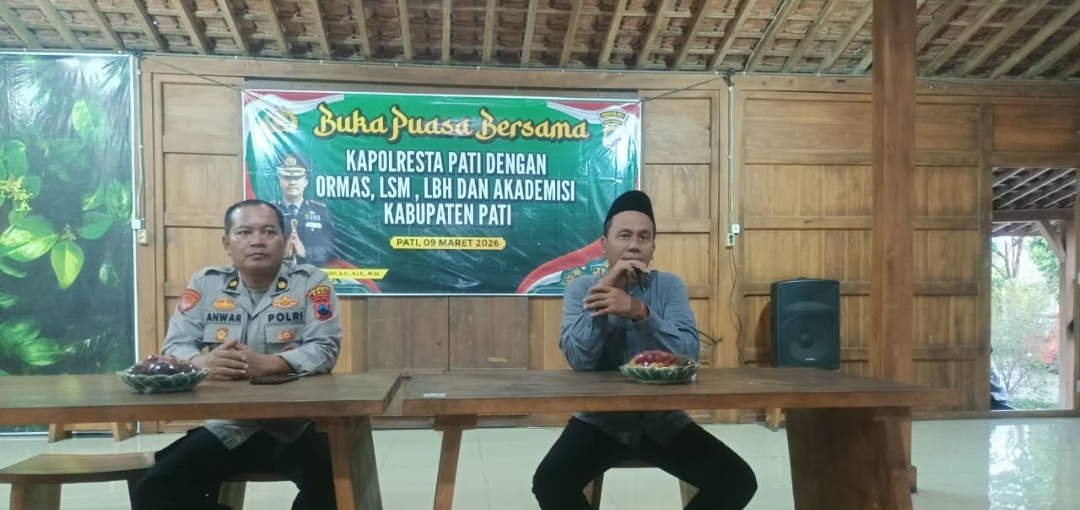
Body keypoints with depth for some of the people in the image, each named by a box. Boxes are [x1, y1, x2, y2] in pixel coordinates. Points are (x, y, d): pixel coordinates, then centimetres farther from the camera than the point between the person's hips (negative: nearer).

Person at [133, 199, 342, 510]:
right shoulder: (205, 284, 7)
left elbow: (325, 348, -10)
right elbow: (174, 346, 2)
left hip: (295, 426, -3)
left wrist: (266, 364, -28)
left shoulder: (311, 282, -1)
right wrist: (203, 363, -23)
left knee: (330, 480, -30)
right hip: (226, 426, 3)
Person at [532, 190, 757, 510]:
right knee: (549, 483, -26)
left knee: (738, 481, -14)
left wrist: (639, 311, -30)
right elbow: (579, 359, -19)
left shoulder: (670, 286, -1)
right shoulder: (582, 288, -4)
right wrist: (602, 295, -26)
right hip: (600, 420, -1)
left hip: (662, 420, 2)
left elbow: (689, 355, -16)